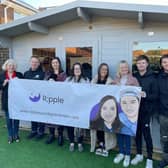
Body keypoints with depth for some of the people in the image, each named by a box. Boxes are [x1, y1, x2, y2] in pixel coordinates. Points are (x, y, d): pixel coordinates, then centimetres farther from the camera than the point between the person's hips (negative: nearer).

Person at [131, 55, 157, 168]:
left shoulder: (152, 78, -5)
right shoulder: (134, 77, 4)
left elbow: (155, 95, -8)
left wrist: (146, 95, -24)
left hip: (146, 110, -3)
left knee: (146, 133, 1)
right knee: (137, 132, 13)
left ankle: (149, 159, 18)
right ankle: (139, 155, 30)